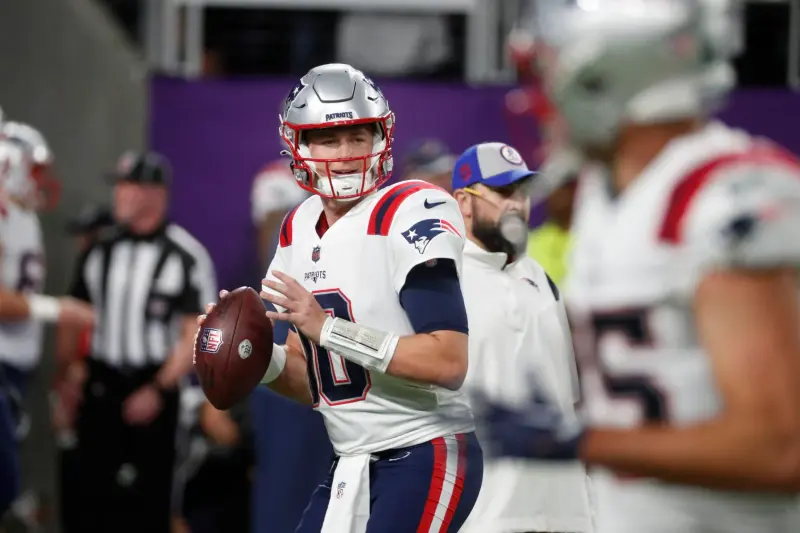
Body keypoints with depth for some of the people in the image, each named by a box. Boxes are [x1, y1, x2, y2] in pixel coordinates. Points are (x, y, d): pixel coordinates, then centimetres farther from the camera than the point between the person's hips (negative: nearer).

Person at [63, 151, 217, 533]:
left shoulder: (185, 257, -9)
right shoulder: (100, 252, 7)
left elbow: (195, 334, -10)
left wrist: (158, 391, -16)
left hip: (152, 391, -4)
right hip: (99, 388, 4)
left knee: (150, 494, 2)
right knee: (94, 490, 4)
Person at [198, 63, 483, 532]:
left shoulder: (409, 216, -14)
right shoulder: (300, 230, 11)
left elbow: (448, 363, -24)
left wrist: (329, 330, -25)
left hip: (426, 459, -8)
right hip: (353, 467, 8)